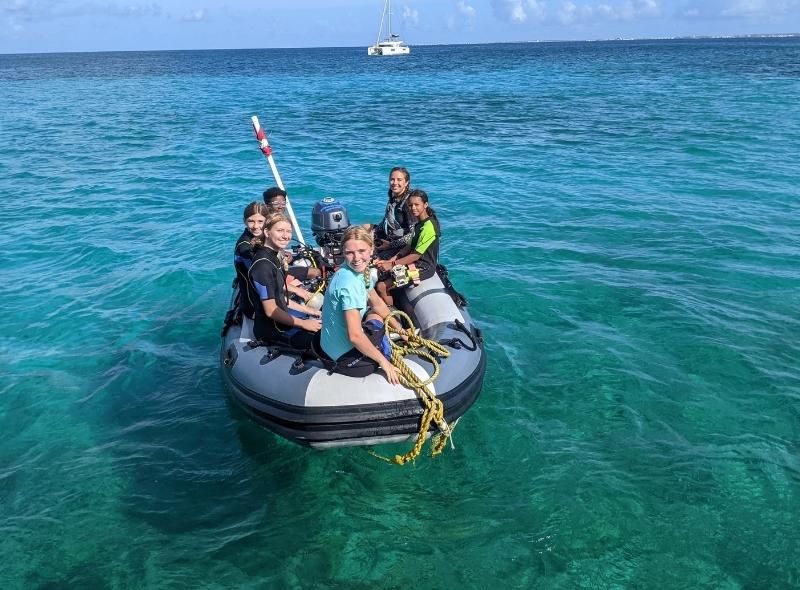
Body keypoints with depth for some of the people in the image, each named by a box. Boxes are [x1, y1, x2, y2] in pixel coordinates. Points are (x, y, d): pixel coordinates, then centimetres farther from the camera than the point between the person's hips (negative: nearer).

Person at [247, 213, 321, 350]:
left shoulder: (273, 257, 6)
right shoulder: (263, 265, -23)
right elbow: (271, 310, -23)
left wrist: (306, 310, 11)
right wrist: (303, 324, -16)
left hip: (282, 315, 10)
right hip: (271, 329, -10)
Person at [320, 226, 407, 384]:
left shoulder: (360, 270, -3)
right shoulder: (349, 283, -29)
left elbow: (377, 303, 15)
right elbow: (355, 336, -31)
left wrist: (399, 329, 17)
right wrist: (384, 362, -21)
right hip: (345, 355, -9)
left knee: (376, 315, 26)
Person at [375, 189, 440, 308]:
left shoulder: (428, 226, -21)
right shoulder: (420, 223, 10)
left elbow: (416, 255, -21)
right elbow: (410, 246, 12)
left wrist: (392, 264, -17)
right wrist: (392, 259, -1)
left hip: (424, 268, -10)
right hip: (416, 262, 10)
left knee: (381, 287, -16)